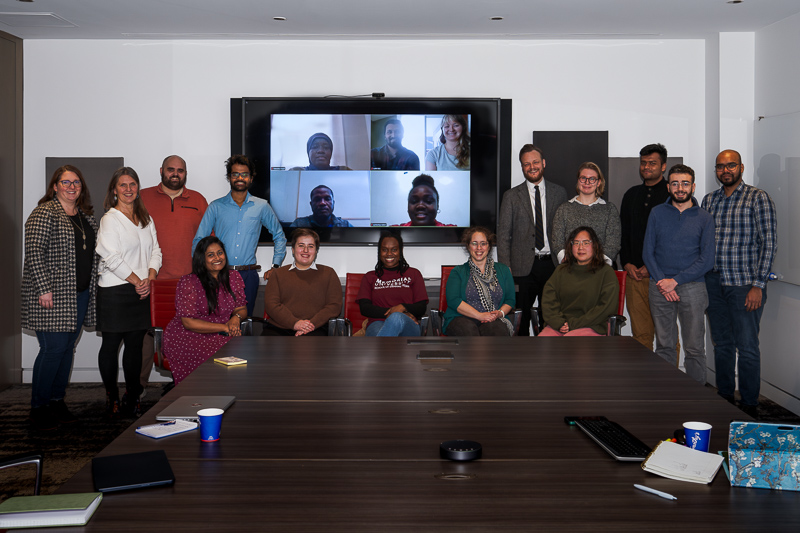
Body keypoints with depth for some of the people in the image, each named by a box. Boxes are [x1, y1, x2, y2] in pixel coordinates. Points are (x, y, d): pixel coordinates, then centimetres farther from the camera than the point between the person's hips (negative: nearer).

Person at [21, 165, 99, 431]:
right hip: (52, 295, -7)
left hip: (80, 295, 7)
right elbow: (34, 253, -15)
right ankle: (38, 408, 4)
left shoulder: (86, 215, 14)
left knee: (68, 348, 11)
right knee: (53, 348, -8)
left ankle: (57, 402, 22)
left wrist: (91, 287, 15)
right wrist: (44, 289, -20)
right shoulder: (44, 214, -9)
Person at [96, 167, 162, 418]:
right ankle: (111, 398, 12)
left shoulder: (146, 218, 14)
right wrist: (136, 280, -11)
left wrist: (150, 277, -4)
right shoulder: (110, 219, -6)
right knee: (111, 344, 2)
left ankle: (132, 398, 15)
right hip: (115, 291, -6)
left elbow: (155, 249, 13)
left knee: (135, 344, 8)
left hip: (141, 291, 6)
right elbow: (111, 257, -14)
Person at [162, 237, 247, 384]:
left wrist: (236, 317, -11)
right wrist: (225, 327, -15)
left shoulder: (234, 278, 9)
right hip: (189, 337, -4)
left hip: (223, 338, 4)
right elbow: (188, 322, -11)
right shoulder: (188, 282, -7)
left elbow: (242, 308, 15)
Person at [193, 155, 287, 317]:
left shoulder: (262, 206, 8)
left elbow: (279, 235, 20)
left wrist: (276, 266, 12)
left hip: (248, 275, 0)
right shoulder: (216, 207, 7)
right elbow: (199, 240, 10)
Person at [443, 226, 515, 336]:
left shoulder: (503, 270, 22)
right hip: (462, 319, -1)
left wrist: (500, 313, -7)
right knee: (469, 329, -39)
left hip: (494, 321, 1)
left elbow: (510, 300, 17)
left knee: (496, 328, -38)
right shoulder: (458, 272, 15)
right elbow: (453, 300, 0)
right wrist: (480, 315, -12)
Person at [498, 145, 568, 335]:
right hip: (523, 267, -1)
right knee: (521, 317, 0)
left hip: (552, 264, 2)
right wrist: (505, 269, -5)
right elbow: (503, 235, 3)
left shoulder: (559, 192, 10)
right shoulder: (511, 196, 5)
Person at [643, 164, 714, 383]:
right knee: (664, 346, 6)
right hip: (660, 288, 1)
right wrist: (661, 281, -8)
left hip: (692, 288, -1)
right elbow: (648, 251, 5)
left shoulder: (704, 218, 4)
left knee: (694, 348, -1)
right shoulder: (657, 213, 9)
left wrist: (675, 281, -11)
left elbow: (706, 260, -2)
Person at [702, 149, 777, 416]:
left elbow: (768, 243, -8)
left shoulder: (758, 198, -4)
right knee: (722, 344, 13)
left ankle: (750, 406, 8)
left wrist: (758, 285, -14)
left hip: (744, 284, -5)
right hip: (714, 283, 5)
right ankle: (724, 398, 24)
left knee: (747, 348, -2)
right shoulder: (709, 200, 11)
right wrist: (702, 281, 9)